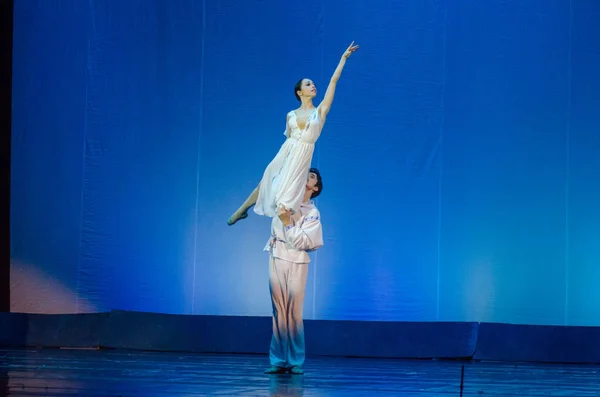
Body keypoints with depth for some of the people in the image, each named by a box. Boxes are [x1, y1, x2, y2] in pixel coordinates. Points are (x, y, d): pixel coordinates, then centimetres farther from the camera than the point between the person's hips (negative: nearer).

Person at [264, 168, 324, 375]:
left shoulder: (313, 213, -1)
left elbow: (300, 242, -10)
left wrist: (288, 222, -16)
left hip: (296, 262, -3)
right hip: (277, 258, 3)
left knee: (294, 312, -7)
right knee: (279, 311, 0)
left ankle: (295, 361, -3)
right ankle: (278, 361, -1)